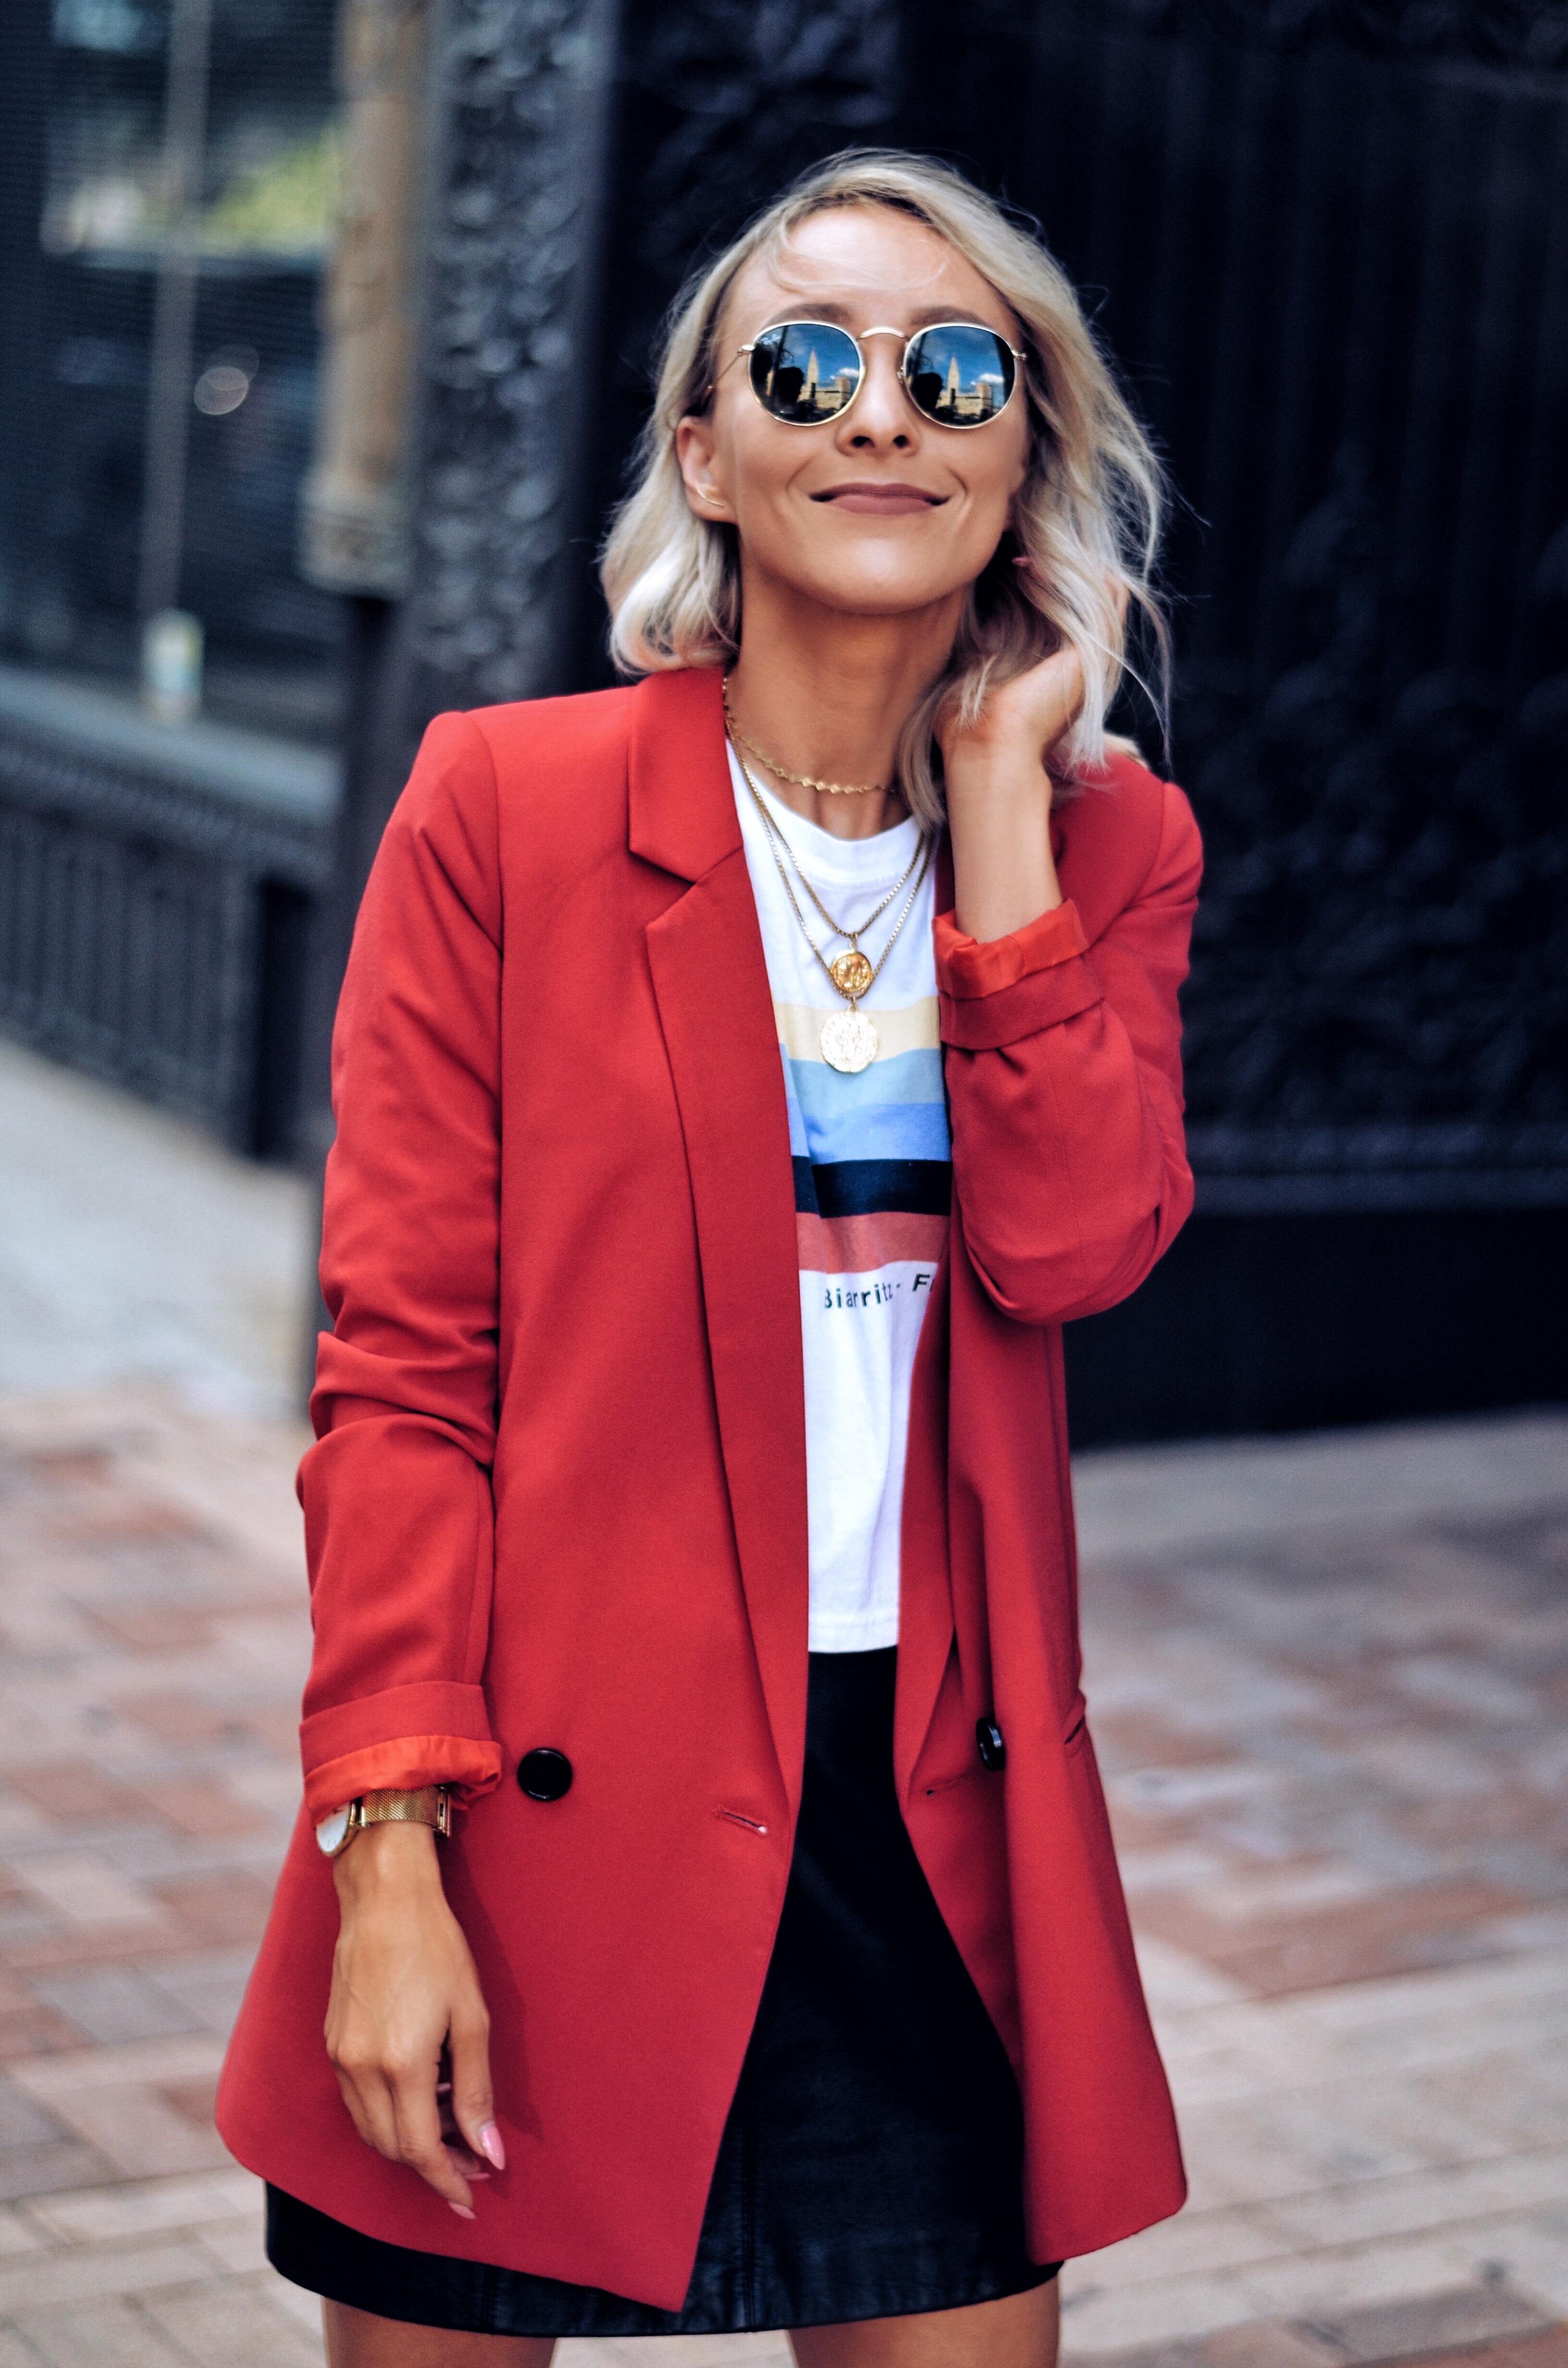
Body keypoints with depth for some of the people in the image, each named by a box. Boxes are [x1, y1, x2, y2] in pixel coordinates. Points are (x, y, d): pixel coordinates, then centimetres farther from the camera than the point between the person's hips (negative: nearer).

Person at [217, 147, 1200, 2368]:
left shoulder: (1109, 843, 5)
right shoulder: (505, 805, -6)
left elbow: (1074, 1245, -12)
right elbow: (400, 1359, -8)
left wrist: (997, 788, -11)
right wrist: (388, 1856, -14)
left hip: (935, 1826, 3)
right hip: (550, 1808, -3)